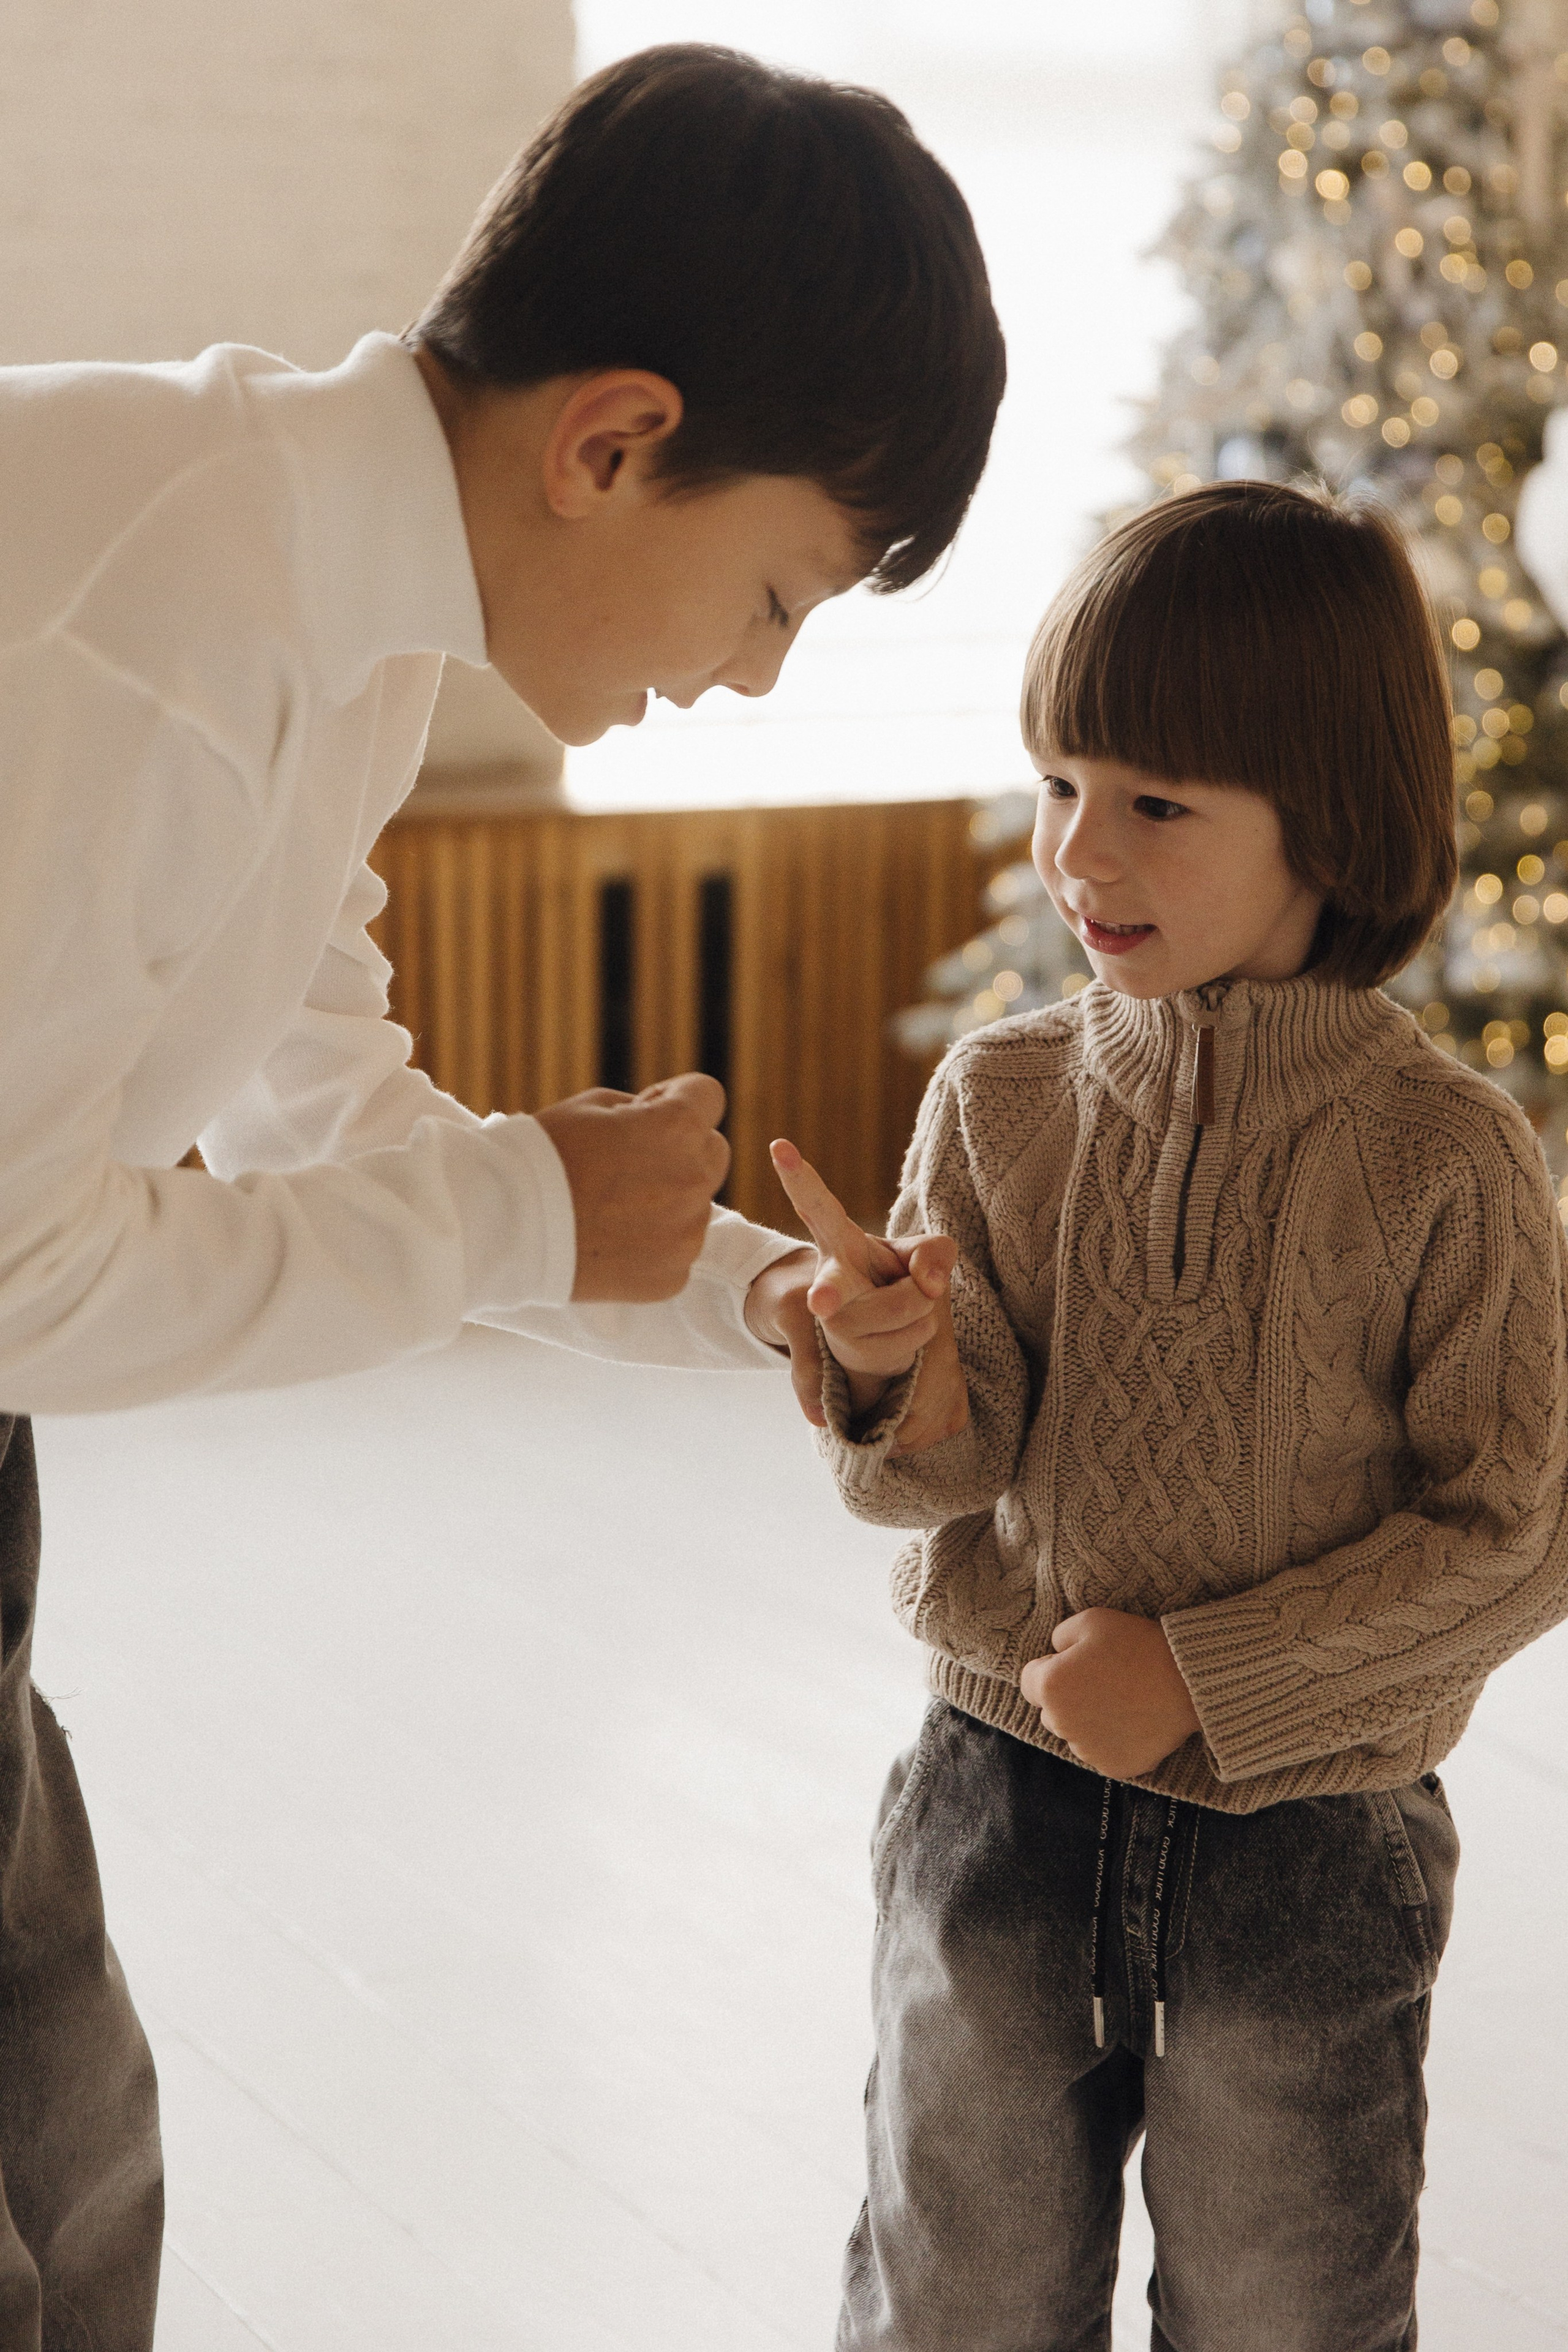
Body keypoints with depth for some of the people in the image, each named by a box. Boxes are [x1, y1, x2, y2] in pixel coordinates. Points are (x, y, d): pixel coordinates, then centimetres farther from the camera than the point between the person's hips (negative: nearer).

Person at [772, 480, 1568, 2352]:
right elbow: (950, 1474, -7)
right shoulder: (1000, 1096, -5)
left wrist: (1211, 1676, -17)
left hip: (1305, 1852, -2)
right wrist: (896, 1383, -30)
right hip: (1002, 1806, 3)